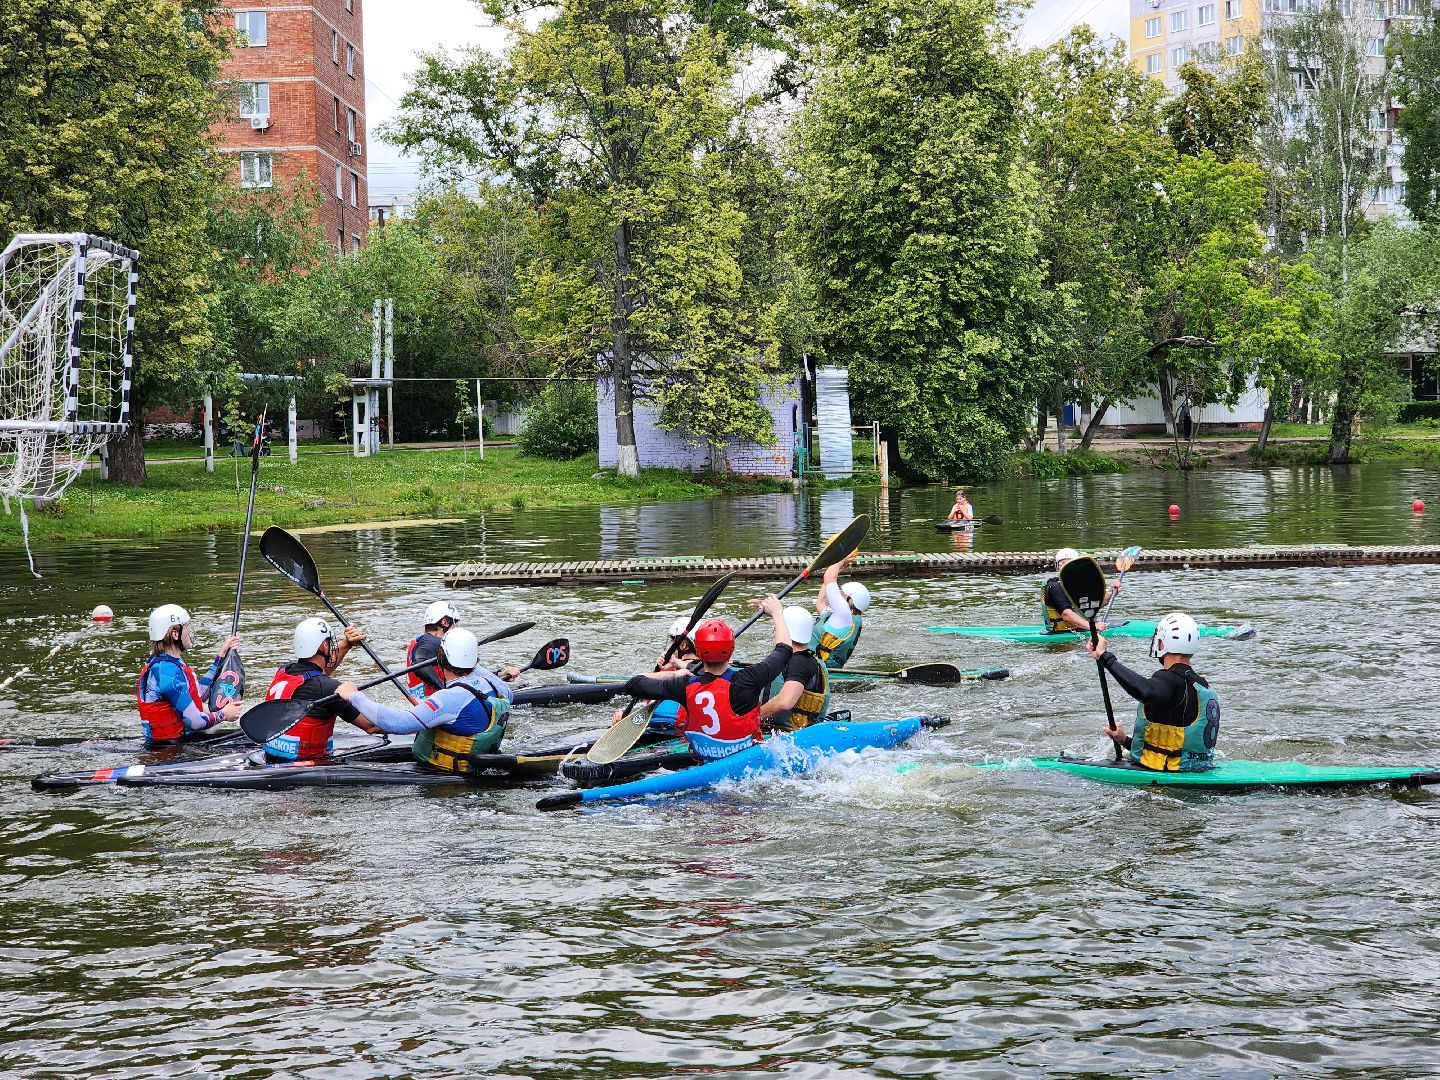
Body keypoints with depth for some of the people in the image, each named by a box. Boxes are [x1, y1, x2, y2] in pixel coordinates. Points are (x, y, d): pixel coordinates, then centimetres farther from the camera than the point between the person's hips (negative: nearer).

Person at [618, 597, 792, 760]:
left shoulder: (685, 687, -18)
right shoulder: (747, 681, -24)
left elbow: (633, 684, -5)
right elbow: (784, 648, -6)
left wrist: (672, 674, 8)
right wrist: (777, 613, 12)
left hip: (702, 758, 4)